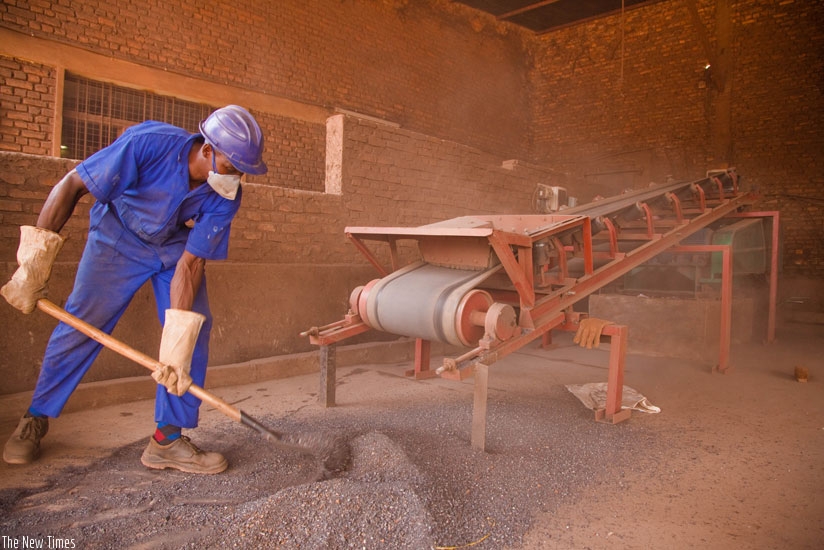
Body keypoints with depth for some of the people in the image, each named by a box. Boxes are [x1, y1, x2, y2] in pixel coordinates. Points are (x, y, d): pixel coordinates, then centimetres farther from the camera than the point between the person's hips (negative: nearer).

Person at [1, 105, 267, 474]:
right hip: (118, 236, -2)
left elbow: (192, 262, -25)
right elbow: (71, 186, -24)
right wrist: (33, 262, -24)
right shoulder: (149, 143, -34)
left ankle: (168, 439, -1)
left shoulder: (226, 197, -24)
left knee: (195, 330, -10)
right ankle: (34, 421, 22)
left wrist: (178, 341, -32)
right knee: (81, 324, -1)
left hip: (177, 247, 3)